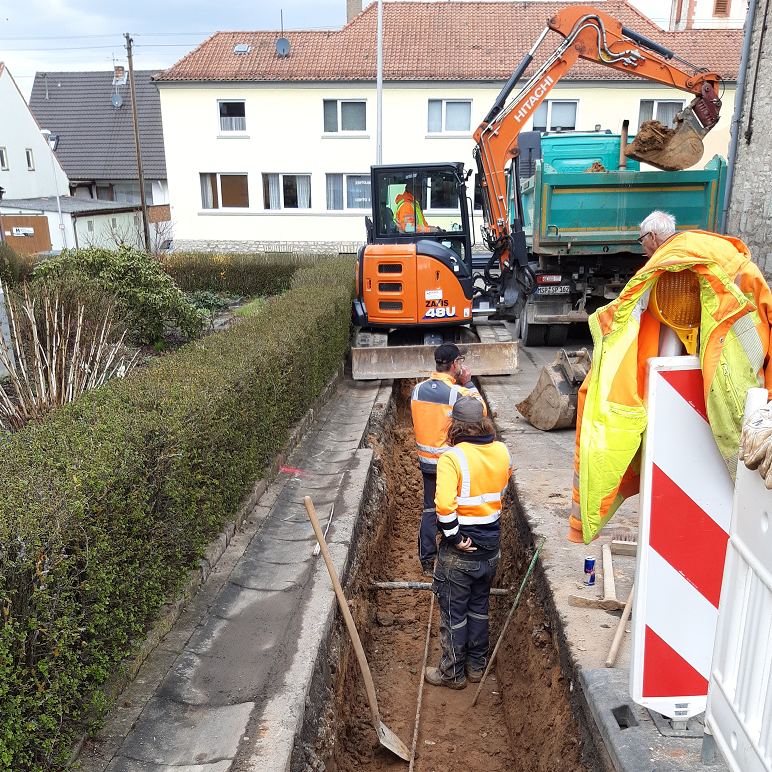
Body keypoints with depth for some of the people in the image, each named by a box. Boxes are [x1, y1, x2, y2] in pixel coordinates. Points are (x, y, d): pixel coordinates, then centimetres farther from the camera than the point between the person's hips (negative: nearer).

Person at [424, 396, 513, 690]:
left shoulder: (452, 458, -22)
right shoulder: (502, 452, -3)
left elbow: (445, 505, -32)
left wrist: (454, 537, -19)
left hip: (460, 551, -6)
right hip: (490, 546, 6)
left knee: (453, 610, 11)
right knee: (479, 605, 22)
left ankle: (453, 673, 26)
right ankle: (477, 666, 36)